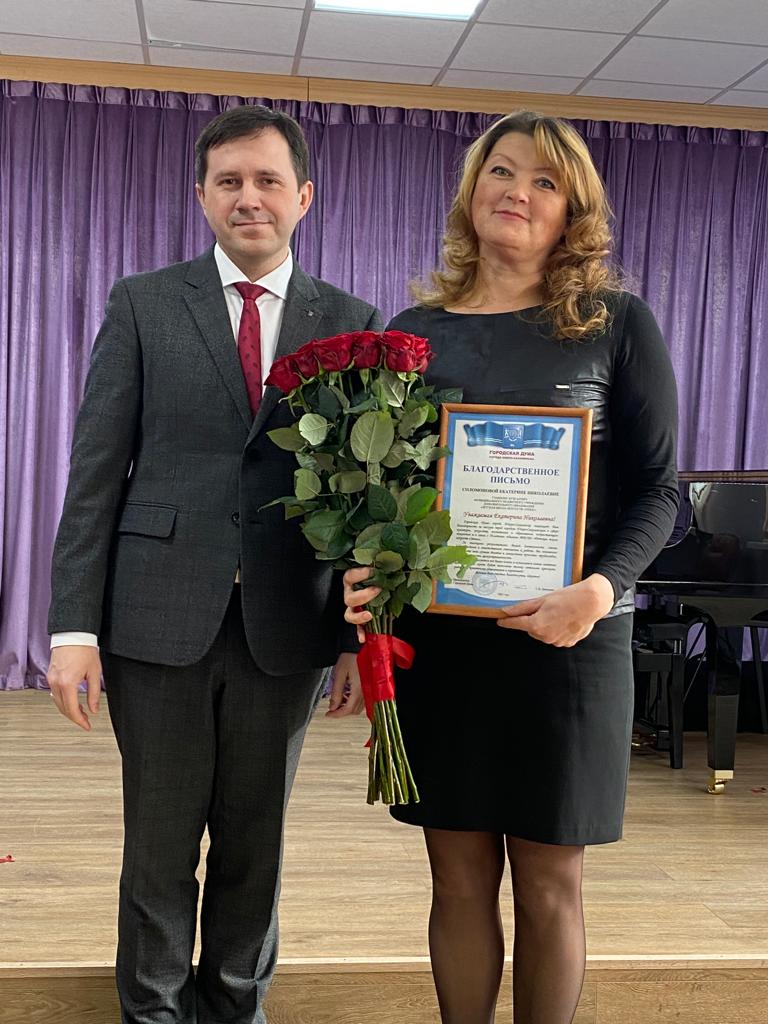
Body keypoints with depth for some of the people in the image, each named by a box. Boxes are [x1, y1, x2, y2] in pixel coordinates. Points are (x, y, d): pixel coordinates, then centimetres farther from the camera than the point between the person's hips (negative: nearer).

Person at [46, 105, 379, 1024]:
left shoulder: (351, 323, 6)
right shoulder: (143, 304, 4)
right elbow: (96, 472, 0)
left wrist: (359, 636, -1)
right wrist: (74, 626, -6)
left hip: (285, 627, 1)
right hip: (158, 619, -1)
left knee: (254, 844, 13)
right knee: (159, 844, 10)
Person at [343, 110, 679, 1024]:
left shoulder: (618, 325, 0)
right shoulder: (414, 331, 6)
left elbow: (656, 490, -2)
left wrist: (599, 591, -19)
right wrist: (367, 572, -11)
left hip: (569, 635, -2)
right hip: (437, 635, 2)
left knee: (548, 885, 8)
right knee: (459, 878, 10)